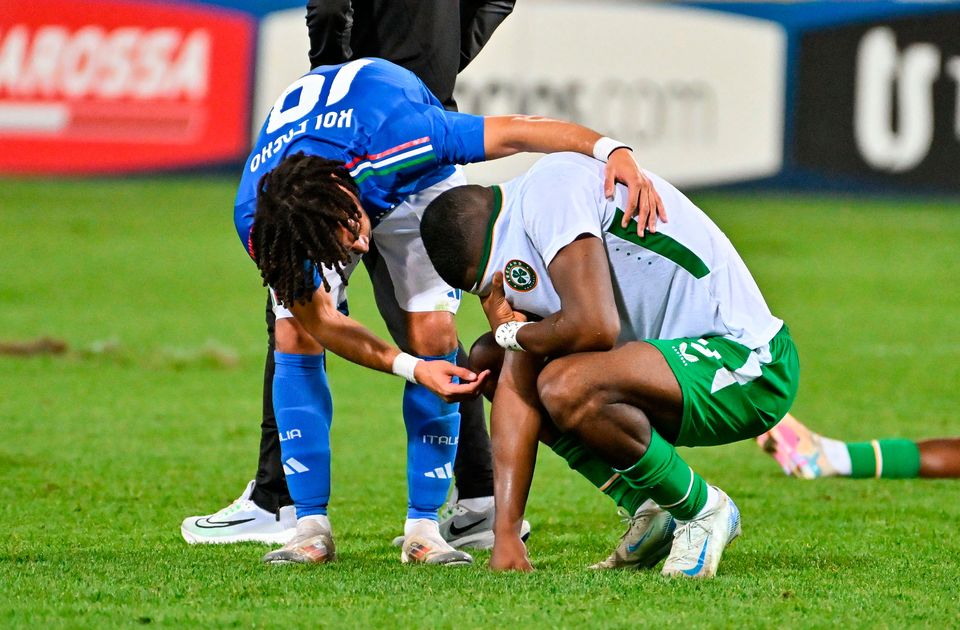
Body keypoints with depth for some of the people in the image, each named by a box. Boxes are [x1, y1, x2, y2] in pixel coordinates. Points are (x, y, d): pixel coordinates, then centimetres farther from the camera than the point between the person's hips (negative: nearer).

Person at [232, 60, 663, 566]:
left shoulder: (395, 135, -45)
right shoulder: (255, 223, -37)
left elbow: (516, 131, -38)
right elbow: (319, 321, -27)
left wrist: (610, 150, -50)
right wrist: (411, 369, -38)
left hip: (410, 181, -1)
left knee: (432, 331, -16)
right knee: (296, 338, -18)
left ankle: (423, 526, -11)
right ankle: (311, 527, -10)